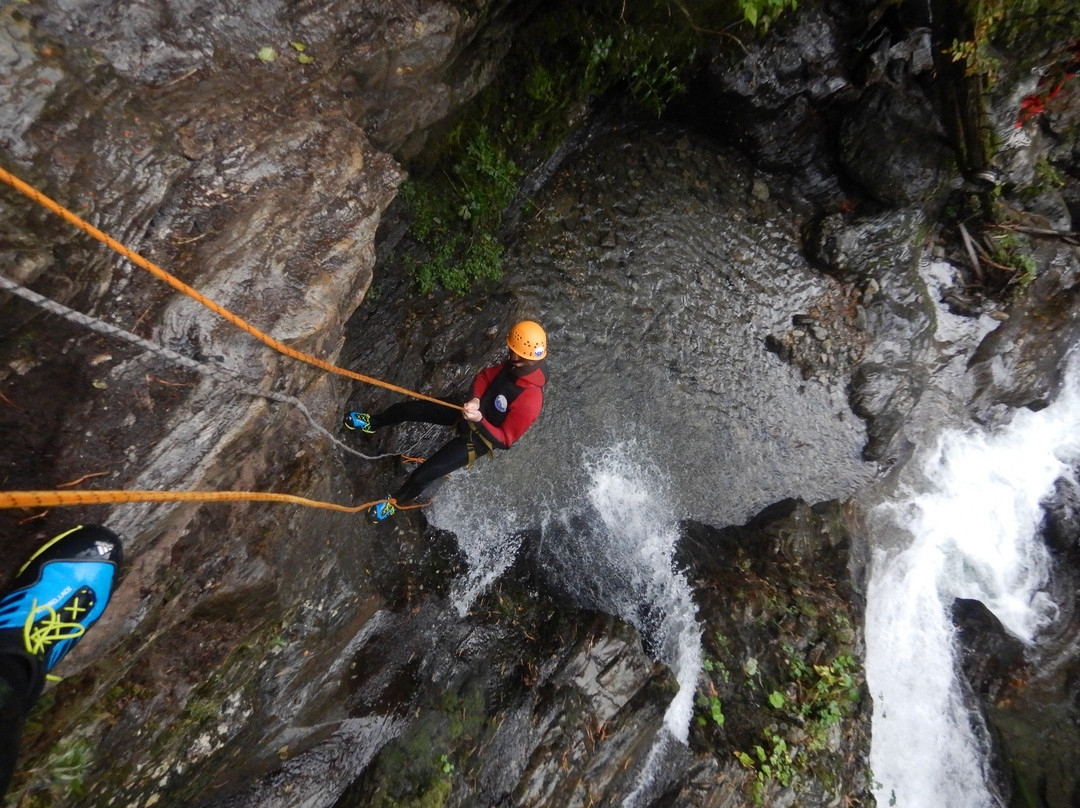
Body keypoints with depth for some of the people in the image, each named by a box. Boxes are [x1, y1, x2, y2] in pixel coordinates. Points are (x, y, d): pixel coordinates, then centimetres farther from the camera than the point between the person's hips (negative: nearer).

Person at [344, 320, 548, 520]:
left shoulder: (528, 401, -36)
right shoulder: (516, 366, -15)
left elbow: (504, 439, -26)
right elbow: (484, 376, -1)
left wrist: (480, 420, -37)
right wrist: (476, 399, -19)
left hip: (480, 437, -7)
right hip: (474, 412, 7)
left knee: (421, 476, -8)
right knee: (409, 408, 8)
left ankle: (396, 502, 28)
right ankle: (372, 423, 41)